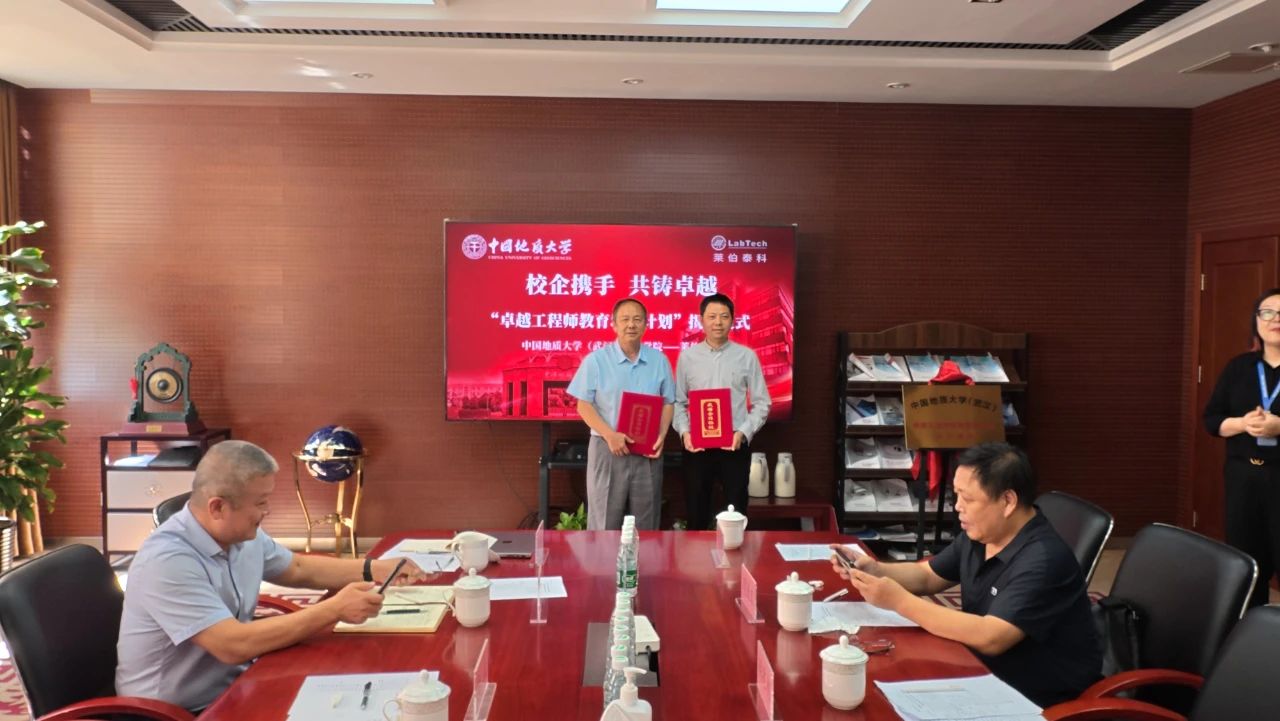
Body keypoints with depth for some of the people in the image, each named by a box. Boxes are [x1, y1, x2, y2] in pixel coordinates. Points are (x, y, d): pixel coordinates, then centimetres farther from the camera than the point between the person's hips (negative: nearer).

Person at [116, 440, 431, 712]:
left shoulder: (244, 536, -1)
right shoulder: (167, 561, -26)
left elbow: (298, 569, 16)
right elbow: (234, 645, -31)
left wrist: (374, 569, 3)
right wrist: (334, 609, -28)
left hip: (233, 686, 7)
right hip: (177, 711, -7)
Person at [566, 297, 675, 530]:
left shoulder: (659, 361, 6)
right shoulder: (596, 360, -3)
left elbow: (668, 403, 10)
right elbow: (584, 406, -4)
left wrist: (661, 437, -7)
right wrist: (610, 435, -17)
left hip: (647, 452, 3)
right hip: (607, 450, -2)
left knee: (645, 525, 11)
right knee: (604, 523, 3)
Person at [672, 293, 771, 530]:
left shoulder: (747, 356, 1)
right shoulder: (687, 356, 3)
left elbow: (762, 403, 1)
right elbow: (678, 402, 4)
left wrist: (743, 432, -12)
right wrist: (684, 431, -11)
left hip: (735, 445, 0)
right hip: (697, 445, 1)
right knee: (697, 512, 9)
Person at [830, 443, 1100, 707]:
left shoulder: (1043, 561, -26)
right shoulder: (977, 535, 0)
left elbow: (989, 638, -34)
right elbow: (926, 575, 14)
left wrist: (899, 601, -31)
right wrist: (875, 570, -6)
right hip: (989, 673, 7)